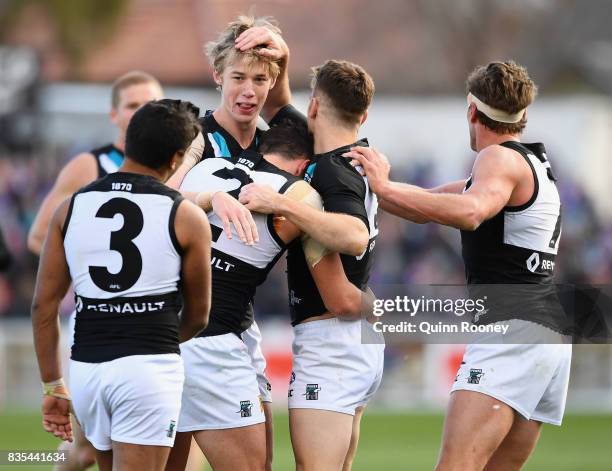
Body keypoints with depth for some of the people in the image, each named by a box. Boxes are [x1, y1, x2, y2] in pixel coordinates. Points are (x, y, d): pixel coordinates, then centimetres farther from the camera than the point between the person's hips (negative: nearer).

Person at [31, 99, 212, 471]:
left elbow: (44, 305, 7)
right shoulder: (186, 217, -1)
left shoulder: (72, 209, 7)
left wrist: (52, 385, 16)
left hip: (86, 368, 5)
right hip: (149, 368, -5)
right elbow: (198, 317, 9)